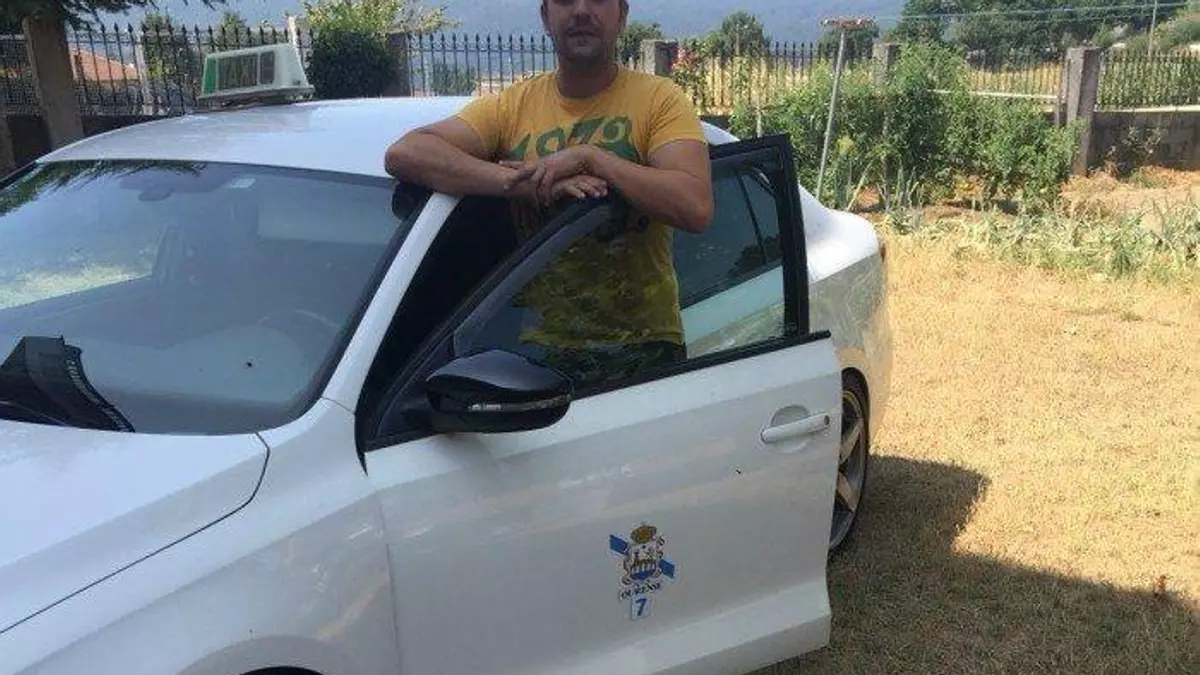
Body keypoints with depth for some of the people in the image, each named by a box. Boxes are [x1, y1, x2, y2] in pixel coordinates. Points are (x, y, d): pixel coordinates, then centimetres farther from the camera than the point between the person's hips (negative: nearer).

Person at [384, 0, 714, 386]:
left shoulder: (660, 98, -1)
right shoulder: (511, 106, 5)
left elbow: (696, 208, -16)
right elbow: (403, 154, -10)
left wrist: (590, 158, -19)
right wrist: (521, 181, -21)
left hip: (647, 349, -1)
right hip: (544, 347, 2)